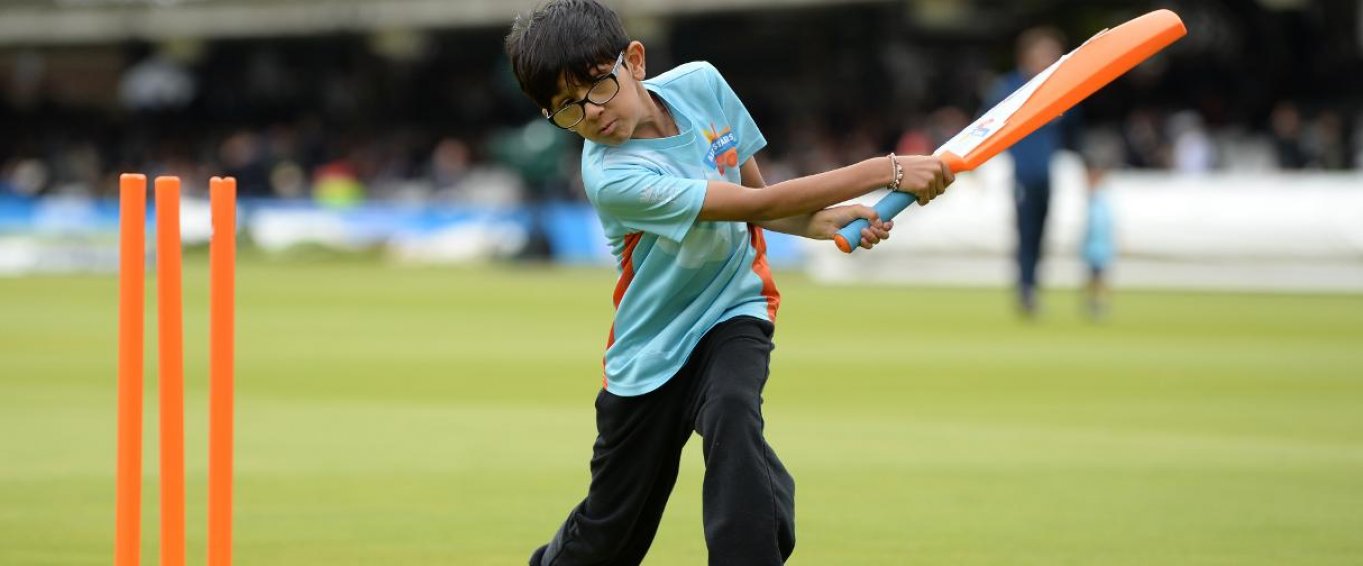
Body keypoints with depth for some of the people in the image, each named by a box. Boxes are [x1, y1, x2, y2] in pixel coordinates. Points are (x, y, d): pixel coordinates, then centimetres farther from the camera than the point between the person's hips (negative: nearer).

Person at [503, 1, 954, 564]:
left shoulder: (699, 84, -11)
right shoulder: (611, 176, -28)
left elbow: (752, 191, 5)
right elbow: (759, 205, -31)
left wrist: (826, 223, -15)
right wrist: (888, 172, -31)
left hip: (732, 310, 3)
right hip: (652, 346, -2)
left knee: (730, 414, -32)